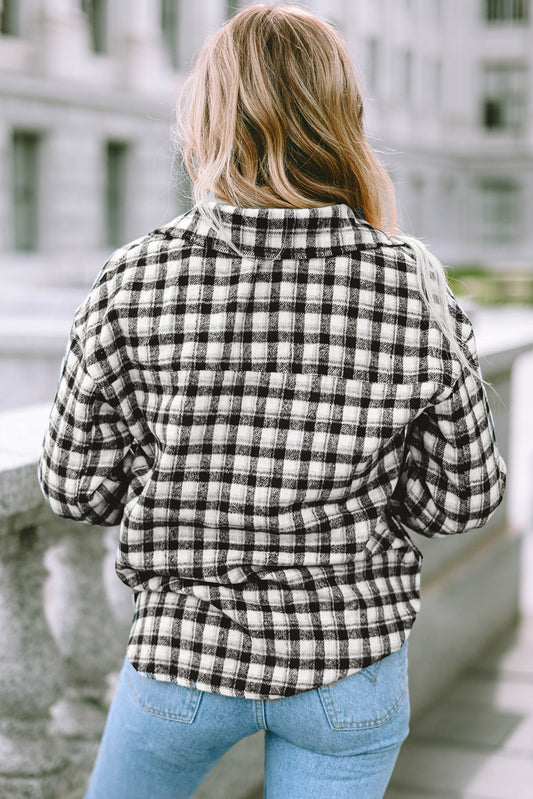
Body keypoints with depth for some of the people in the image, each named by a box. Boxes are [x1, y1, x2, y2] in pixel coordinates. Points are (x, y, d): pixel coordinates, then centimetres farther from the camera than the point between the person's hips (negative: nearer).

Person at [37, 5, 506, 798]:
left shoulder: (135, 282, -14)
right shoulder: (412, 286, -12)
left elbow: (78, 486, -6)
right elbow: (462, 498, -5)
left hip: (183, 644, 0)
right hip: (351, 671, 1)